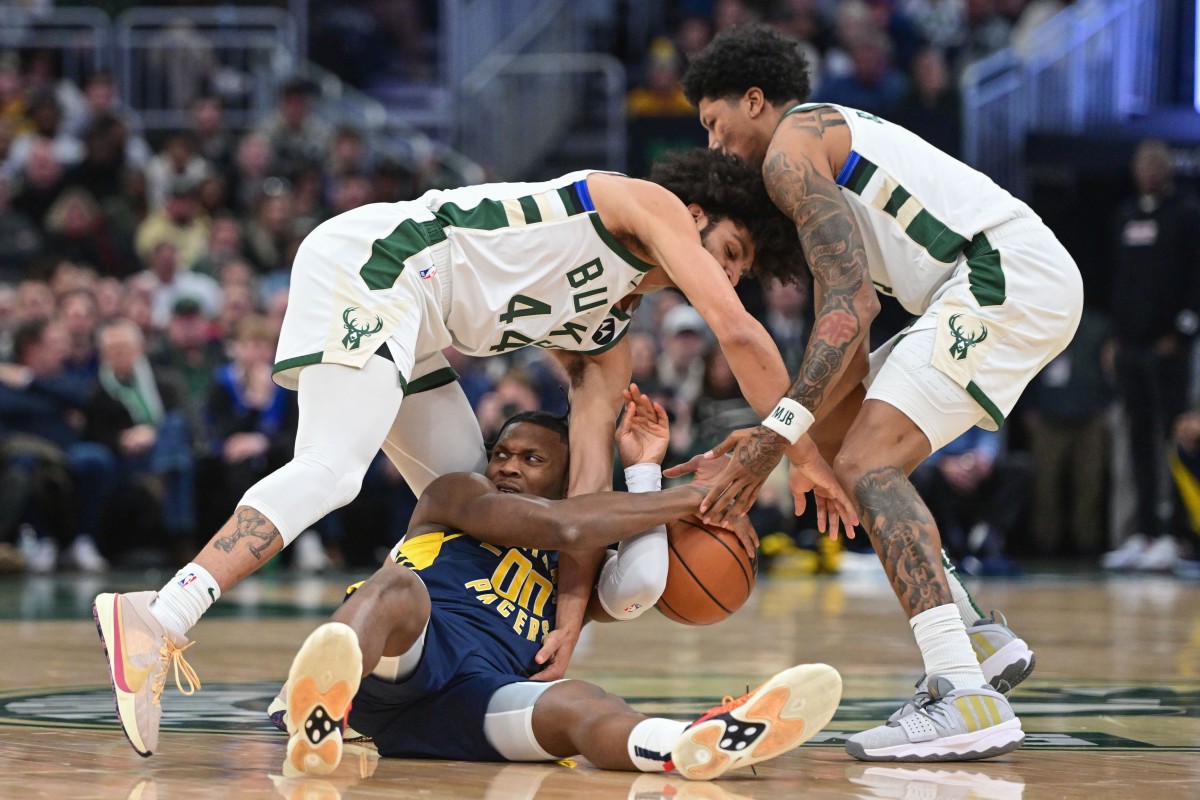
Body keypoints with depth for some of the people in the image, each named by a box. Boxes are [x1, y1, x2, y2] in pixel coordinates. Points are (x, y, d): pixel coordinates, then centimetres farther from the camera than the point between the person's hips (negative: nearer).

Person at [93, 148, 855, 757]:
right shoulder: (653, 206, 3)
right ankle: (158, 622, -41)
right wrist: (806, 454, -3)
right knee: (331, 470, -26)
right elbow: (739, 331, -10)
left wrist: (570, 621, 3)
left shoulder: (606, 341, 23)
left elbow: (589, 467, 13)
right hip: (372, 263, -10)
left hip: (415, 325, 10)